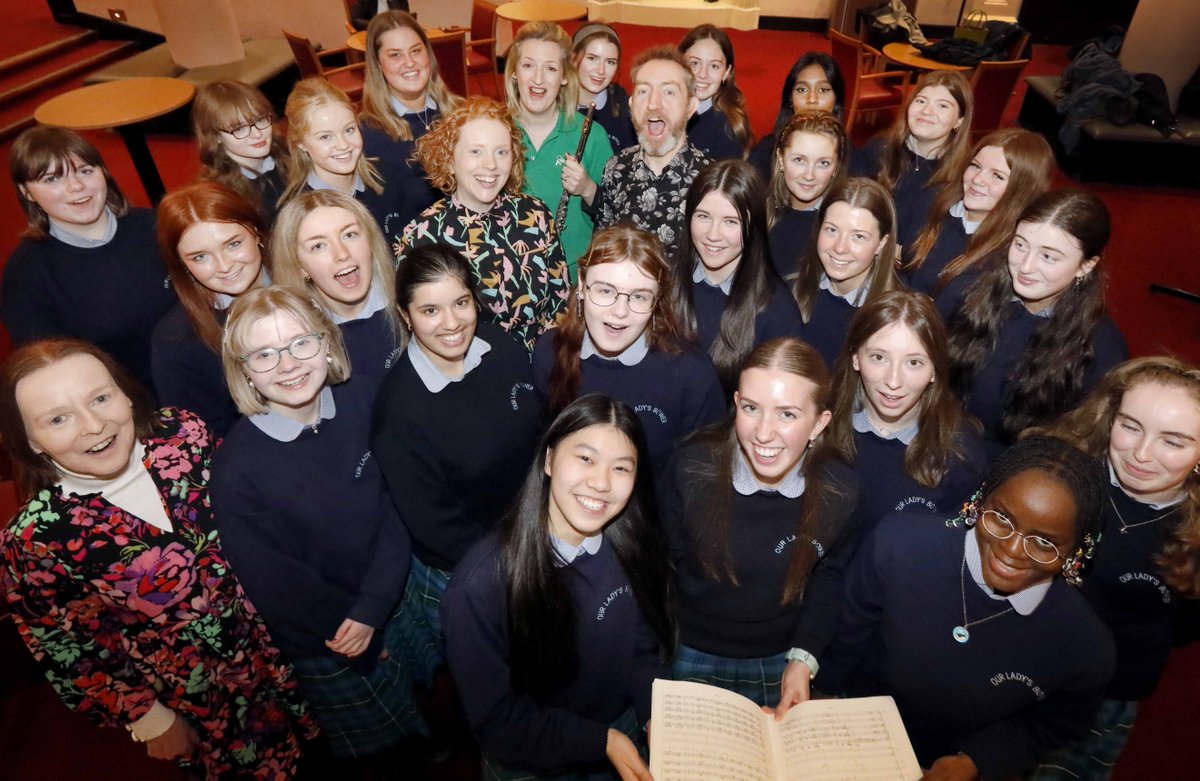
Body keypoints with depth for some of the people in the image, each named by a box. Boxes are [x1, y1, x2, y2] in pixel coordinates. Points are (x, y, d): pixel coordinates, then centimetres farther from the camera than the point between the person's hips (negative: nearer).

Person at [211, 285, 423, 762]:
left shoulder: (361, 405, -14)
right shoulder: (235, 468, -24)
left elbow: (396, 509, -10)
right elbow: (276, 586, -16)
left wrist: (372, 609, -20)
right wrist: (368, 641, -9)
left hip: (397, 606, 4)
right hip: (327, 650, -3)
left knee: (431, 728, 27)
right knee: (379, 748, 21)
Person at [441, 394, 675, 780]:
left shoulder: (632, 546, -18)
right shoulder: (482, 582, -31)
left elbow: (644, 648, -4)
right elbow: (494, 717, -21)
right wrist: (601, 741, -21)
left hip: (625, 736, 3)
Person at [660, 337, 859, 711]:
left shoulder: (839, 488, -20)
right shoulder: (691, 466, -25)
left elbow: (830, 575, -1)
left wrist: (804, 658, -7)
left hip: (784, 662, 2)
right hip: (693, 657, -1)